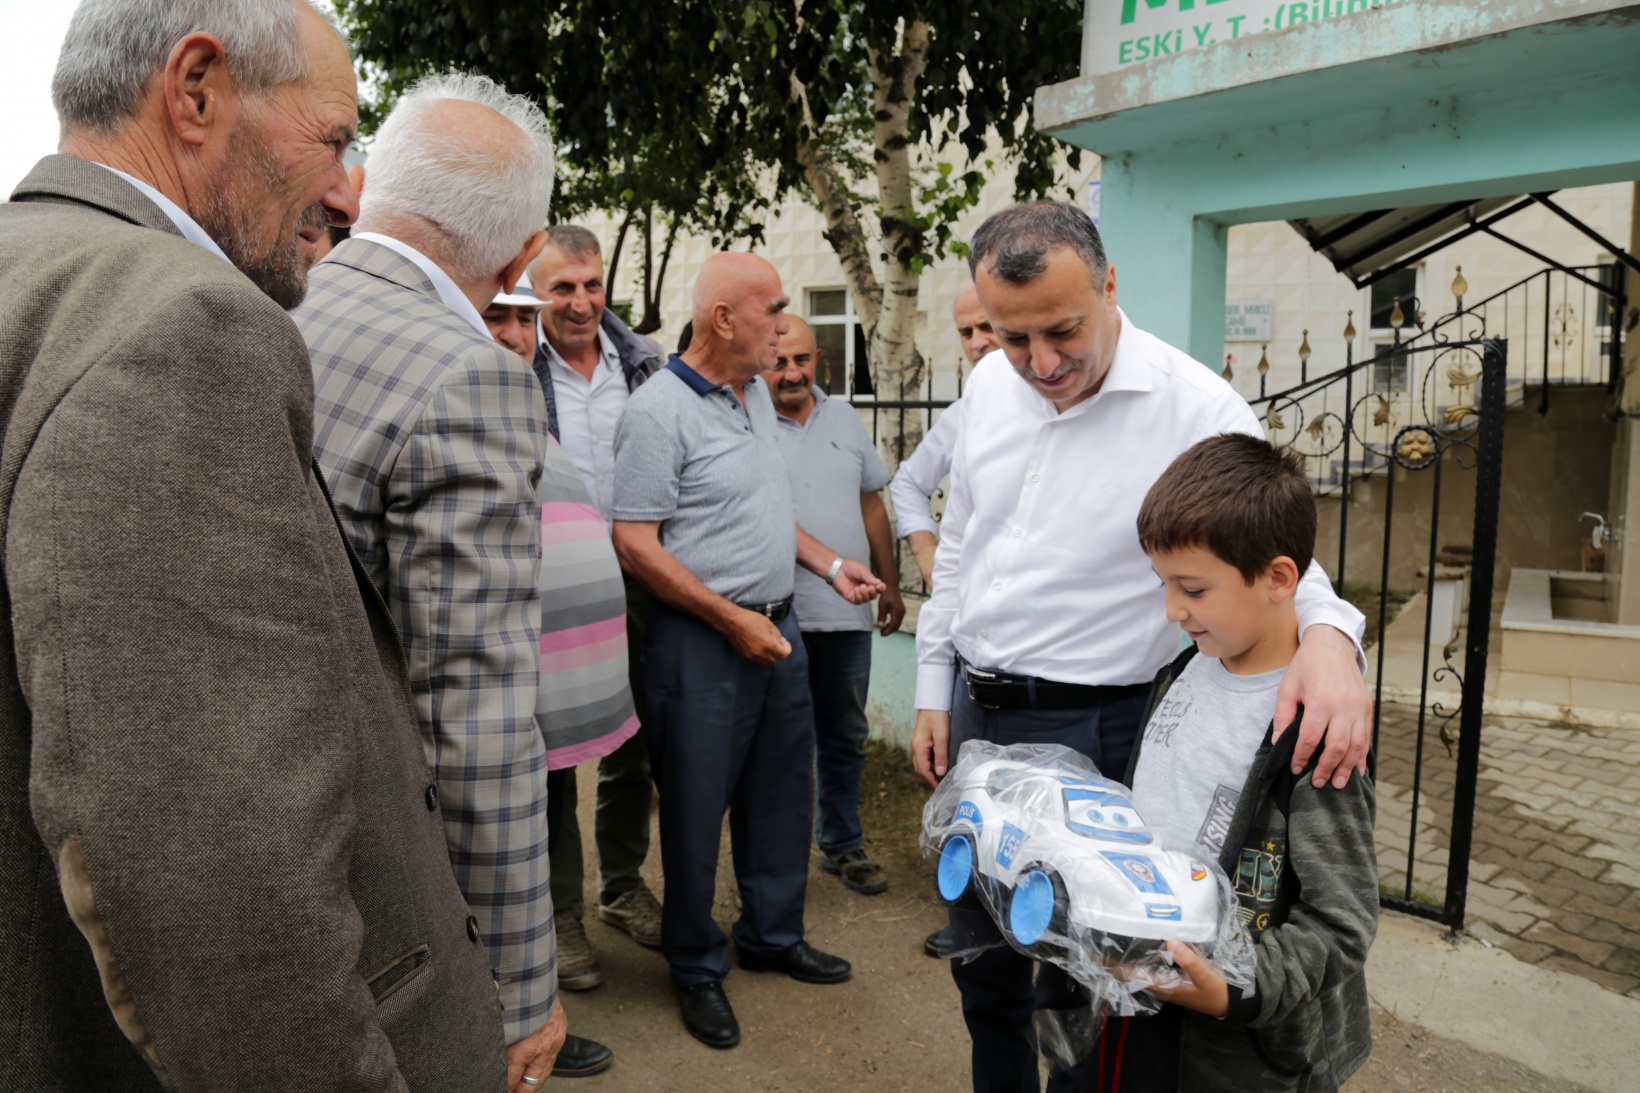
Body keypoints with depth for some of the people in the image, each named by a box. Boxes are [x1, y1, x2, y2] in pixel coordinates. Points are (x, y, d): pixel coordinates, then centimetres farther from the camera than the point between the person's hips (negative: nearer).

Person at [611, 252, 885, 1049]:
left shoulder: (756, 393, 10)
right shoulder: (658, 410, -16)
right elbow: (634, 544, -19)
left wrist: (830, 565, 12)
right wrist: (733, 619, -19)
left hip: (777, 630, 8)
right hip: (702, 643, -8)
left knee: (782, 794, 18)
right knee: (696, 811, 6)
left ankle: (773, 936, 38)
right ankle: (696, 968, 27)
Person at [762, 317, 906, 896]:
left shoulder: (846, 419, 11)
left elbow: (872, 505, 16)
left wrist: (888, 583, 14)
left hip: (847, 611, 5)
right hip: (777, 615, -5)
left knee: (845, 737, 17)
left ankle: (842, 843, 34)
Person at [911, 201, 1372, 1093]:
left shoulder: (1197, 407, -15)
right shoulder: (990, 386, 2)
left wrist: (1328, 634, -34)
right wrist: (934, 692, 12)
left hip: (1090, 732, -5)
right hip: (974, 714, 6)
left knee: (1077, 975, 11)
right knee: (981, 955, 22)